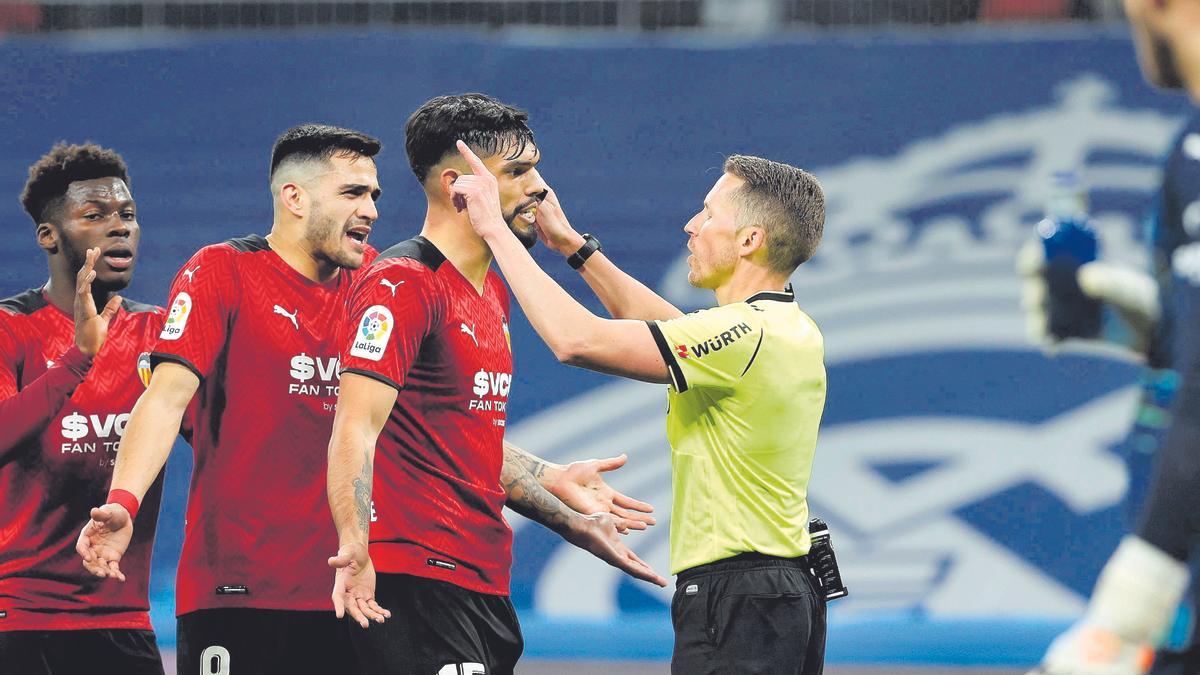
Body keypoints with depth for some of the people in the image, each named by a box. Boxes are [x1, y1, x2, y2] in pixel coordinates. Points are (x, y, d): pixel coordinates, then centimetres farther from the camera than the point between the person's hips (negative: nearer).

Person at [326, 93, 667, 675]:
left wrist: (574, 523, 33)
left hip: (486, 585, 10)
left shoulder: (492, 293, 20)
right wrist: (355, 546, -38)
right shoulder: (403, 285, -11)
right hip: (417, 581, -10)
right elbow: (356, 429, -23)